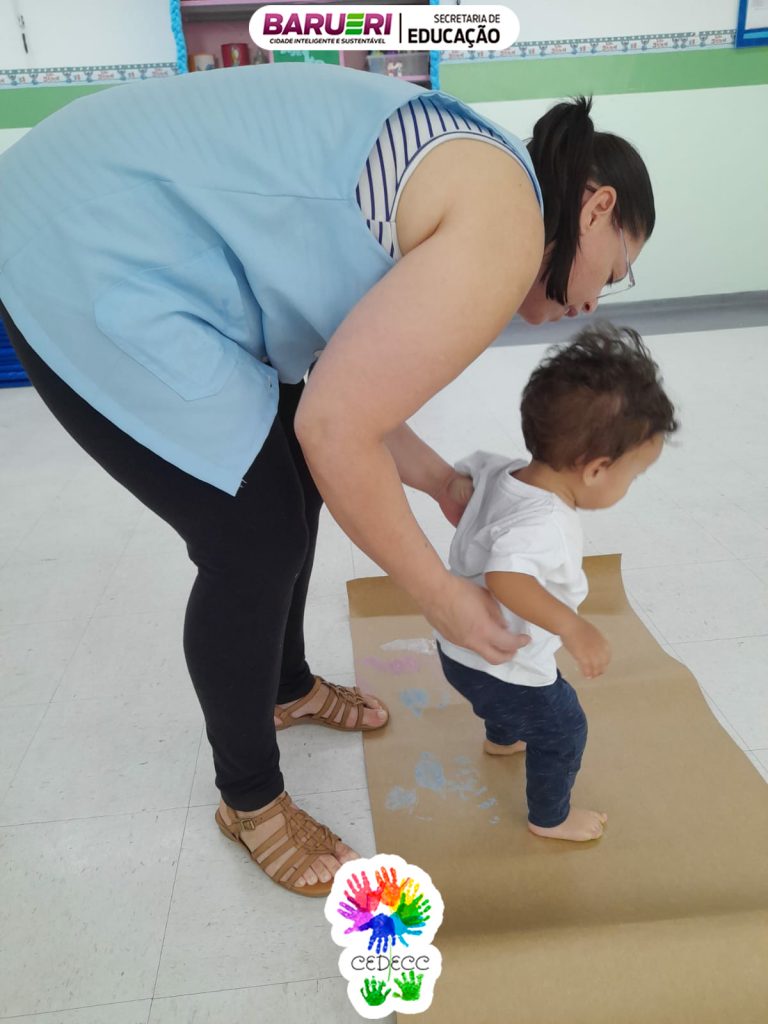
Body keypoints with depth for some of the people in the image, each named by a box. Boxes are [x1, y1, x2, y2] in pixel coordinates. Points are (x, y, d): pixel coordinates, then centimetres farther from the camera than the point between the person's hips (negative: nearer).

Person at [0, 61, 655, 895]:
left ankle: (288, 687, 40)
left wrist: (448, 487, 17)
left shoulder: (462, 189, 14)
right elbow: (337, 429, -20)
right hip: (89, 264, -10)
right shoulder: (506, 229, -16)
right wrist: (441, 597, -8)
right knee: (257, 546, -5)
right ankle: (248, 798, 21)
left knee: (294, 485, 16)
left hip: (110, 232, 10)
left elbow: (345, 388, 14)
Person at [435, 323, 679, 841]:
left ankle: (502, 737, 68)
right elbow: (506, 577, -52)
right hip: (501, 666, -9)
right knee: (563, 729, 14)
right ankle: (551, 818, 37)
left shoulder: (501, 470, -10)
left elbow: (462, 473, 10)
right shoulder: (545, 523, -37)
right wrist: (572, 626, -53)